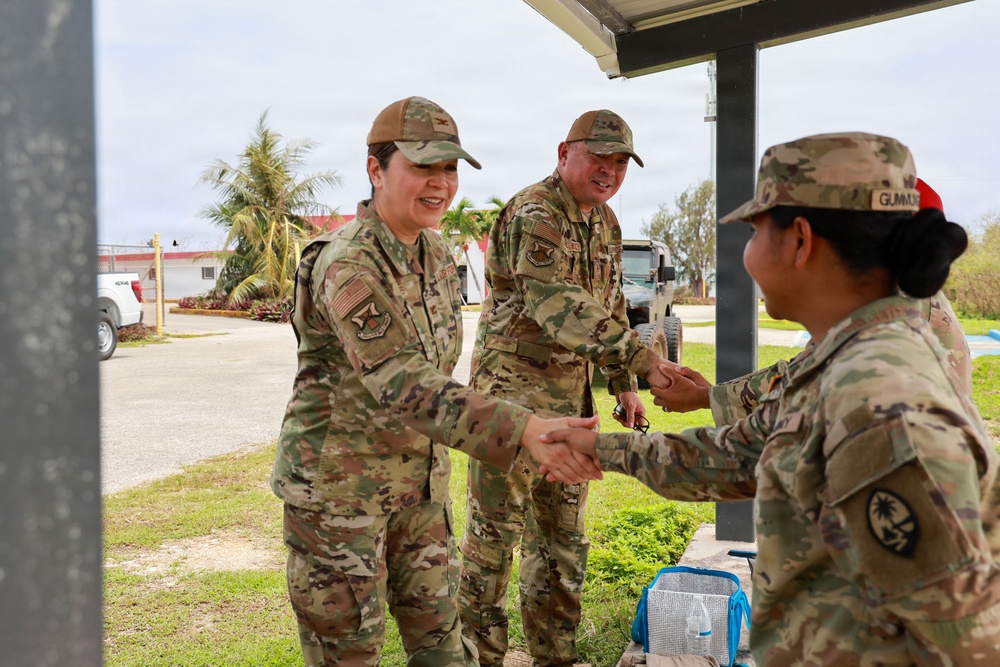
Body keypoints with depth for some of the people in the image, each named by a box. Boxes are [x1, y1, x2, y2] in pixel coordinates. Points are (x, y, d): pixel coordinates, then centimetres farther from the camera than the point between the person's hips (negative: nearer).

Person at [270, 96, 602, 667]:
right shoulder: (346, 265, -23)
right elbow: (402, 387, -36)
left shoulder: (438, 255, 3)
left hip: (419, 480, 7)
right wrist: (524, 430, -46)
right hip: (337, 484, -7)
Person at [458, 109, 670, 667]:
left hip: (572, 402, 8)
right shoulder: (533, 215, -17)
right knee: (495, 530, 3)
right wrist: (643, 359, -40)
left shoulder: (606, 223, 11)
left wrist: (625, 386, 14)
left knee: (562, 537, 15)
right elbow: (562, 308, -31)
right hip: (513, 395, -8)